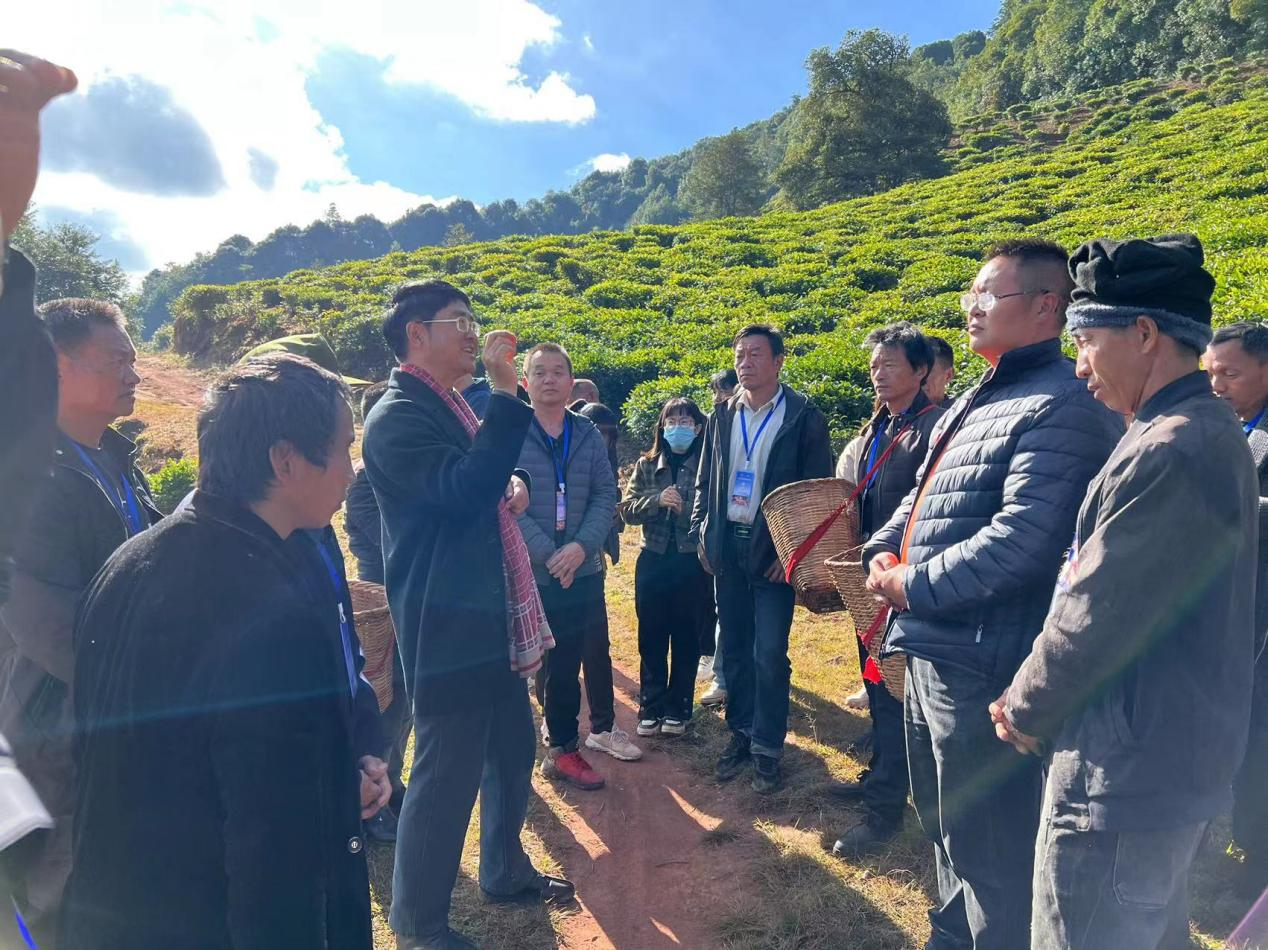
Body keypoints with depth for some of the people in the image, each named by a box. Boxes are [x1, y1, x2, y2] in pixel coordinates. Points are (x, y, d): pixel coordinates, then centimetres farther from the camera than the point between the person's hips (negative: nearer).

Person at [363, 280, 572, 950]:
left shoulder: (449, 405, 13)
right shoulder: (397, 417, -16)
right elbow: (464, 491, -29)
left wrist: (511, 484, 3)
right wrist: (505, 393, -27)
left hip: (492, 618, 10)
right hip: (447, 627, -9)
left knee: (512, 751, 21)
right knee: (446, 775, 3)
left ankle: (505, 870, 42)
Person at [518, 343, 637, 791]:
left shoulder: (589, 434, 5)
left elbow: (606, 494, 2)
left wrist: (582, 546, -13)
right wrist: (548, 555, -18)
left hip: (585, 567, 4)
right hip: (533, 571, -4)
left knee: (597, 652, 16)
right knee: (558, 662, 6)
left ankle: (603, 727, 38)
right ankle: (562, 746, 24)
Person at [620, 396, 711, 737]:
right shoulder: (646, 464, 6)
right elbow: (627, 508, -1)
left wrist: (684, 509, -18)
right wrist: (657, 500, -16)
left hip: (692, 562, -2)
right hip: (653, 560, 3)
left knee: (686, 639, 9)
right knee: (651, 639, 9)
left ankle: (677, 709, 23)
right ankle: (651, 708, 22)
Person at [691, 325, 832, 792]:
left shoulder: (803, 416, -5)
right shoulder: (723, 415, 8)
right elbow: (705, 480, 13)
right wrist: (701, 534, 5)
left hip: (773, 549, -4)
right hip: (727, 545, 4)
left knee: (769, 653, -2)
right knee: (736, 648, 12)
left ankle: (767, 747, 14)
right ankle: (741, 733, 26)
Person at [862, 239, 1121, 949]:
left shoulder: (1062, 408, -16)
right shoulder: (977, 402, 15)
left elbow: (1021, 538, -25)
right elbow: (922, 497, 21)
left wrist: (914, 586, -16)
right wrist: (885, 553, 3)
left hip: (983, 663, -10)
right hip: (932, 649, 10)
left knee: (987, 845, 6)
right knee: (944, 821, 25)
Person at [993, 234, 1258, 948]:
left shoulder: (1168, 453, -23)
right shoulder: (1211, 434, 10)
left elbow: (1093, 618, -22)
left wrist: (1025, 710, -5)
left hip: (1124, 780, -10)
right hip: (1183, 763, 10)